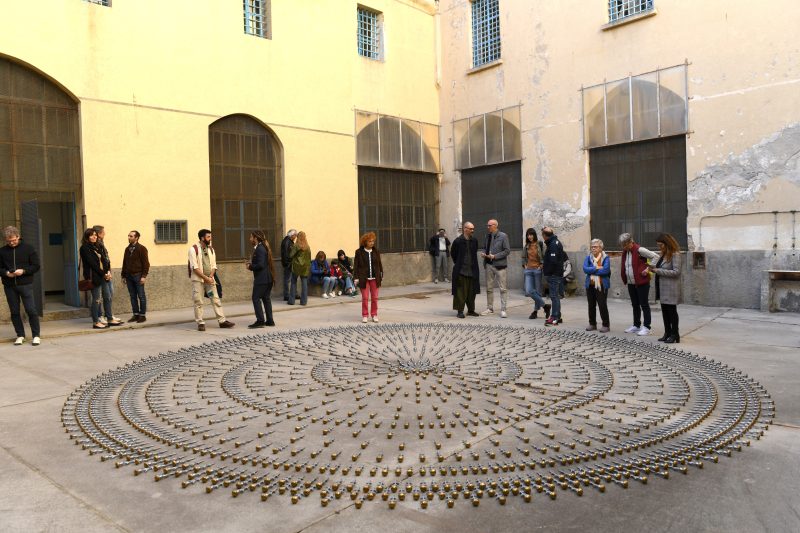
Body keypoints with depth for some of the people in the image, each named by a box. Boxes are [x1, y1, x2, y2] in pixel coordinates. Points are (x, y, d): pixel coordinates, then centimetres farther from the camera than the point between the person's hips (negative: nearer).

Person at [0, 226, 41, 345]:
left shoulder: (28, 248, 1)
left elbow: (36, 266, 0)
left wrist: (23, 271, -15)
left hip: (25, 284, -3)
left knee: (31, 310, -5)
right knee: (14, 312, 7)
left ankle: (36, 335, 4)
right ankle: (20, 335, 18)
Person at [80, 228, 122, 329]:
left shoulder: (97, 247, 16)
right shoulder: (85, 248, -8)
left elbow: (104, 259, 12)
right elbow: (92, 263, -14)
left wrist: (108, 271, -2)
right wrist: (103, 274, -13)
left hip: (103, 276, 8)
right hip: (94, 277, -8)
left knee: (108, 297, 10)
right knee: (97, 300, -5)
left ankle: (110, 319, 18)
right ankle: (95, 322, 3)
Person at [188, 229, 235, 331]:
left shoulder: (211, 249, 11)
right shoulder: (194, 249, -7)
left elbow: (214, 265, 11)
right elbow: (194, 267, -13)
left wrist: (211, 276, -8)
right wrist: (205, 278, -16)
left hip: (210, 279, 5)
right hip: (198, 279, -5)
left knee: (216, 300, 2)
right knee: (198, 302, -1)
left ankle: (222, 321, 5)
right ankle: (200, 323, 7)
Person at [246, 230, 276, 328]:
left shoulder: (260, 249, -16)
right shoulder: (263, 247, 16)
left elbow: (261, 265, -23)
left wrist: (250, 267, -9)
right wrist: (251, 263, 12)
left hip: (262, 279, -10)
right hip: (268, 278, 10)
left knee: (256, 298, -6)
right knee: (266, 298, 12)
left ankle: (260, 320, -8)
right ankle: (269, 321, 15)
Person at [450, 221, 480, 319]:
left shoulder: (474, 241, 5)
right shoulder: (458, 241, -9)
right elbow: (453, 254, 5)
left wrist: (472, 264, 14)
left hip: (472, 270, 5)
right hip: (461, 271, -5)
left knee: (471, 292, 10)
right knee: (461, 291, -2)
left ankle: (471, 310, 21)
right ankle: (460, 311, 5)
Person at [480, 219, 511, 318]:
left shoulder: (503, 236, -7)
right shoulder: (488, 236, 11)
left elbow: (507, 250, -10)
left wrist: (495, 256, -17)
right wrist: (483, 253, 1)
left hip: (499, 265, -6)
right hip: (488, 265, 6)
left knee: (503, 288, -2)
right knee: (489, 288, 12)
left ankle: (503, 310, 4)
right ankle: (490, 308, 22)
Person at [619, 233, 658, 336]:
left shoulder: (639, 250, -15)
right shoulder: (625, 251, 9)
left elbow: (656, 257, -14)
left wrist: (648, 269, -15)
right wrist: (624, 279, 13)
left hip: (642, 282, -8)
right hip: (631, 283, 8)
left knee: (644, 305, -1)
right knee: (635, 305, 16)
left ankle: (646, 327, 4)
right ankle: (636, 325, 26)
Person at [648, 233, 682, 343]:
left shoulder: (675, 255, -12)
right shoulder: (663, 255, 12)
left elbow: (676, 272, -19)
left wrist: (658, 271, -19)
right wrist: (653, 268, -1)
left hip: (671, 289, -8)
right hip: (662, 288, 8)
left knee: (672, 311, 0)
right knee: (665, 311, 12)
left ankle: (675, 335, 9)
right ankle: (667, 333, 21)